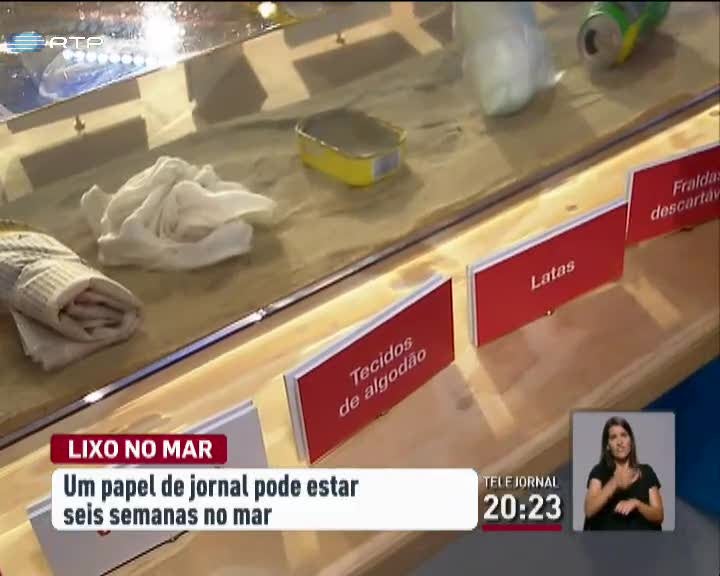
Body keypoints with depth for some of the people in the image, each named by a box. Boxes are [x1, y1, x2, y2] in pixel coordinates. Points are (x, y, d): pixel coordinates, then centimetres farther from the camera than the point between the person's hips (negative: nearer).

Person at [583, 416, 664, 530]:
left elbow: (659, 516, 4)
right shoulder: (599, 471, 5)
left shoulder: (646, 472, 10)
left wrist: (636, 503, -14)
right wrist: (614, 483, -18)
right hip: (608, 530, -1)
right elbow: (589, 510, -9)